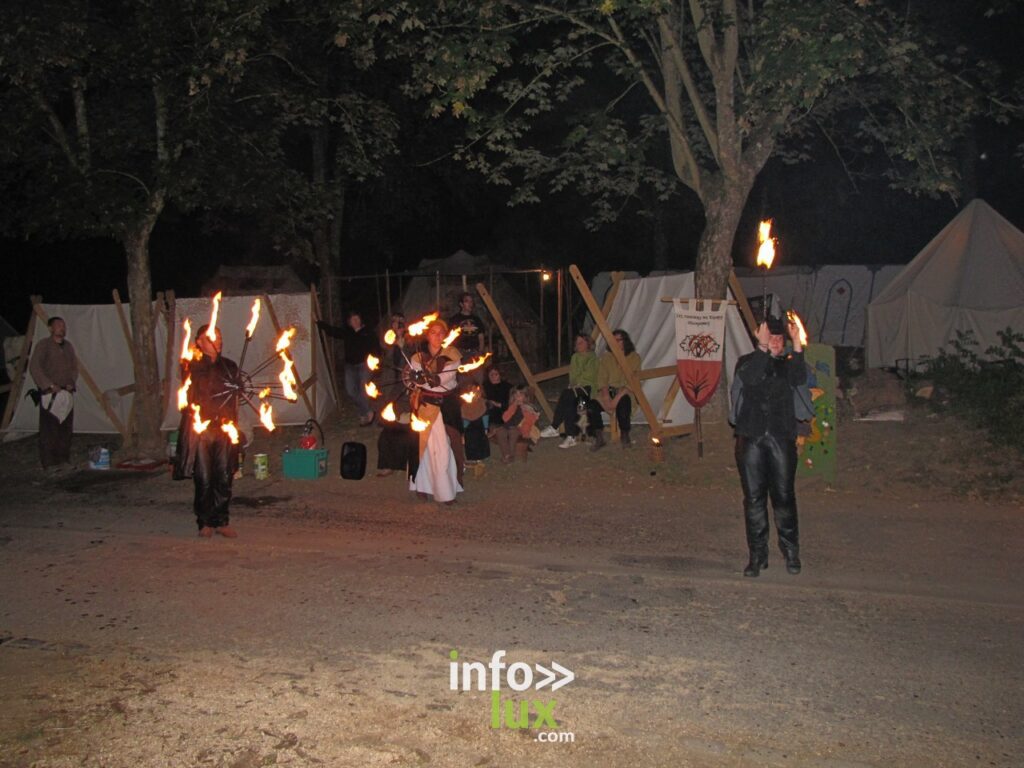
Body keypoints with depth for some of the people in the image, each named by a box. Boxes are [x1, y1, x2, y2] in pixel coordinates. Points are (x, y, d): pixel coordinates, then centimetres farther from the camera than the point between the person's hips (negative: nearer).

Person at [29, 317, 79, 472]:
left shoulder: (68, 346, 14)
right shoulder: (43, 345, -5)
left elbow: (74, 367, 19)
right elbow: (34, 367, -11)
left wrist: (72, 383, 2)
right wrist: (50, 385, -14)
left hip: (66, 393, 6)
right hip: (49, 392, -6)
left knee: (66, 427, 7)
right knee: (49, 428, -6)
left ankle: (63, 459, 15)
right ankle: (49, 462, -3)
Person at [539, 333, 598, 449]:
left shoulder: (592, 357, 4)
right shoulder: (574, 357, 24)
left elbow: (589, 375, -7)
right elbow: (572, 374, 17)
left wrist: (577, 384, -13)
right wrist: (573, 385, -2)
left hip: (587, 387, -5)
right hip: (575, 387, 5)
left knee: (567, 396, -32)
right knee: (569, 404, -29)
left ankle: (554, 428, -29)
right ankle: (571, 436, -34)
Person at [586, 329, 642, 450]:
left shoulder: (634, 357, 1)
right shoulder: (606, 357, 10)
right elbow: (602, 380, 2)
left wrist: (617, 398, -20)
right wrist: (606, 397, -16)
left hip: (626, 392, -3)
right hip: (608, 391, 3)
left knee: (623, 403, -37)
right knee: (591, 406, -26)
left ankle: (625, 436, -10)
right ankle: (599, 439, -11)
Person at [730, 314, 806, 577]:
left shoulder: (787, 365, 11)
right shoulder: (747, 362, 9)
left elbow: (800, 378, -11)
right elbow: (749, 377, -14)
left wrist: (797, 345, -20)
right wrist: (762, 348, -20)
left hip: (781, 439, 0)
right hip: (751, 439, 0)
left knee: (784, 497, -1)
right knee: (754, 498, 2)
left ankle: (791, 552, 12)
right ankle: (757, 555, 9)